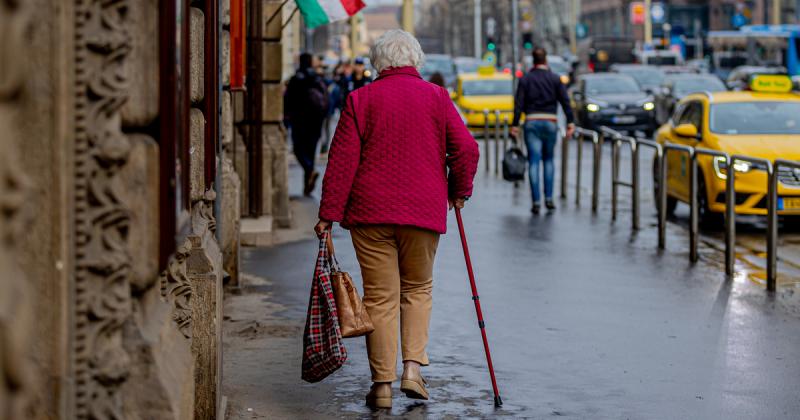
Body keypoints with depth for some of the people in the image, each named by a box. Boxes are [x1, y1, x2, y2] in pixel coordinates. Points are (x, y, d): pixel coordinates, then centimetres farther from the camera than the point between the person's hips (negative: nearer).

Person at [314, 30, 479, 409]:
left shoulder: (360, 99, 0)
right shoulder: (436, 97, 3)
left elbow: (342, 160, -3)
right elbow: (466, 149, 0)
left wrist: (328, 214, -1)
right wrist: (458, 192, 16)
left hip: (371, 212, -1)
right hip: (424, 210, 1)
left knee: (380, 297, 3)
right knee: (418, 289, 17)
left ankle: (382, 384, 2)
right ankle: (413, 368, 3)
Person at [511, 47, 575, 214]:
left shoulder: (525, 79, 2)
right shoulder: (555, 78, 3)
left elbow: (519, 104, -3)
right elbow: (565, 101, -3)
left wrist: (514, 125, -2)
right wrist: (570, 122, -2)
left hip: (532, 123, -1)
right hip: (550, 122, 1)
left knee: (534, 162, 0)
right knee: (548, 160, 16)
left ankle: (536, 202, -5)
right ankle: (549, 198, 9)